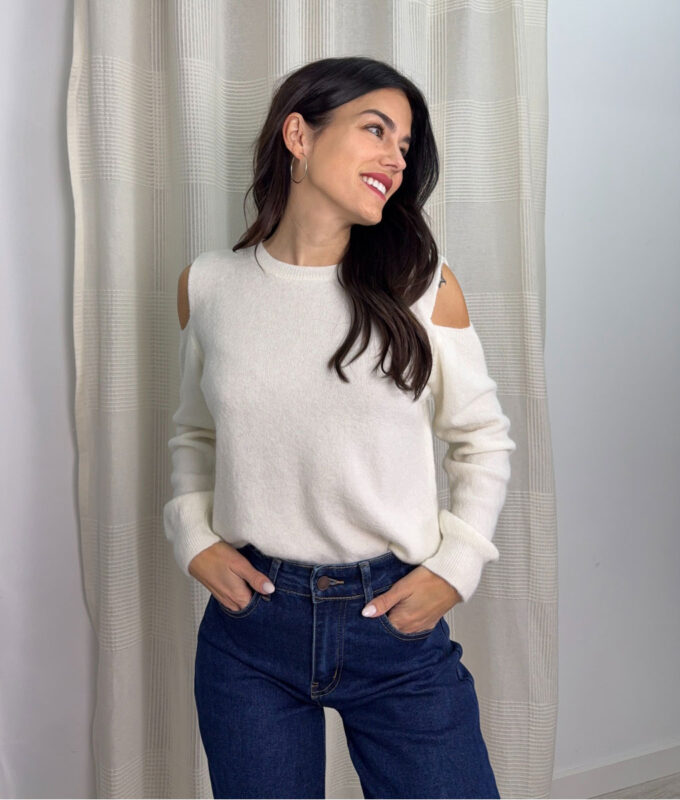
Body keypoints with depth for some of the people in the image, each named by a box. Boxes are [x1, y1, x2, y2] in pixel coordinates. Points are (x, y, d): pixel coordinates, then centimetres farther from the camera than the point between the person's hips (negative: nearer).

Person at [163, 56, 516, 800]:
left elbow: (482, 439, 5)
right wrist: (194, 539, -1)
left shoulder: (424, 284, -4)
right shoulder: (208, 285, 0)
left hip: (399, 623, -1)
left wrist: (455, 566, -5)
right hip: (251, 618, 1)